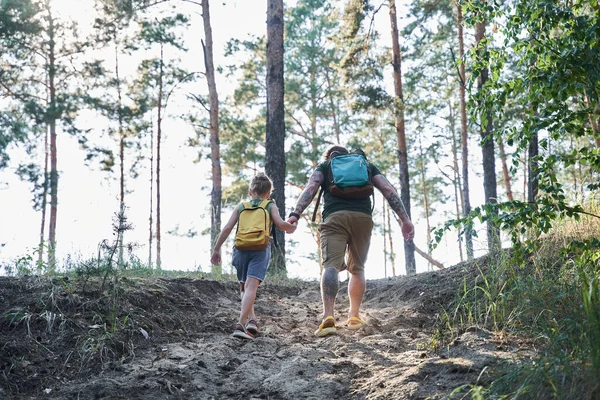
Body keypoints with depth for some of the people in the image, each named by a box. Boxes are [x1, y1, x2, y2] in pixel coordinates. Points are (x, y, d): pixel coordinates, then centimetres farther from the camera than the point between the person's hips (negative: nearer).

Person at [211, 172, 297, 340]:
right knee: (251, 286, -13)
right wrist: (292, 227, 19)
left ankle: (251, 319, 13)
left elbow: (227, 228, 9)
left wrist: (216, 249, 13)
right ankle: (241, 323, -26)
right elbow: (281, 224, -2)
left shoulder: (240, 207, 18)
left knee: (244, 286, 20)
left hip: (241, 249, 2)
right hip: (260, 250, -2)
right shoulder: (270, 207, 13)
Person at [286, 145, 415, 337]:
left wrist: (295, 214, -9)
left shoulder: (324, 166, 24)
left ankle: (328, 317, -32)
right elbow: (389, 191, 16)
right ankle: (354, 316, 19)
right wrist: (405, 220, 10)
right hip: (363, 218, 2)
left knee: (331, 265, -14)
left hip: (334, 217, -2)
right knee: (357, 268, 19)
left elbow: (310, 188, 4)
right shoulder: (367, 165, 30)